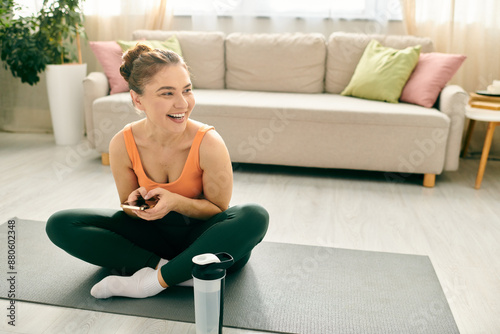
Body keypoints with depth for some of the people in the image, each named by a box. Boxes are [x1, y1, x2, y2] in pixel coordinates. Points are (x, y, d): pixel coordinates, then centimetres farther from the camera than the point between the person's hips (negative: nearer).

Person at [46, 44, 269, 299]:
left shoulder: (209, 144, -24)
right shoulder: (122, 145, -16)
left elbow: (218, 209, -12)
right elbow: (128, 207, -1)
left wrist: (175, 202, -29)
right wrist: (136, 204, -25)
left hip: (200, 235, -2)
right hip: (155, 233, 3)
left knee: (256, 216, -35)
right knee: (60, 224, -12)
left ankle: (154, 281, -25)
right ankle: (169, 268, -20)